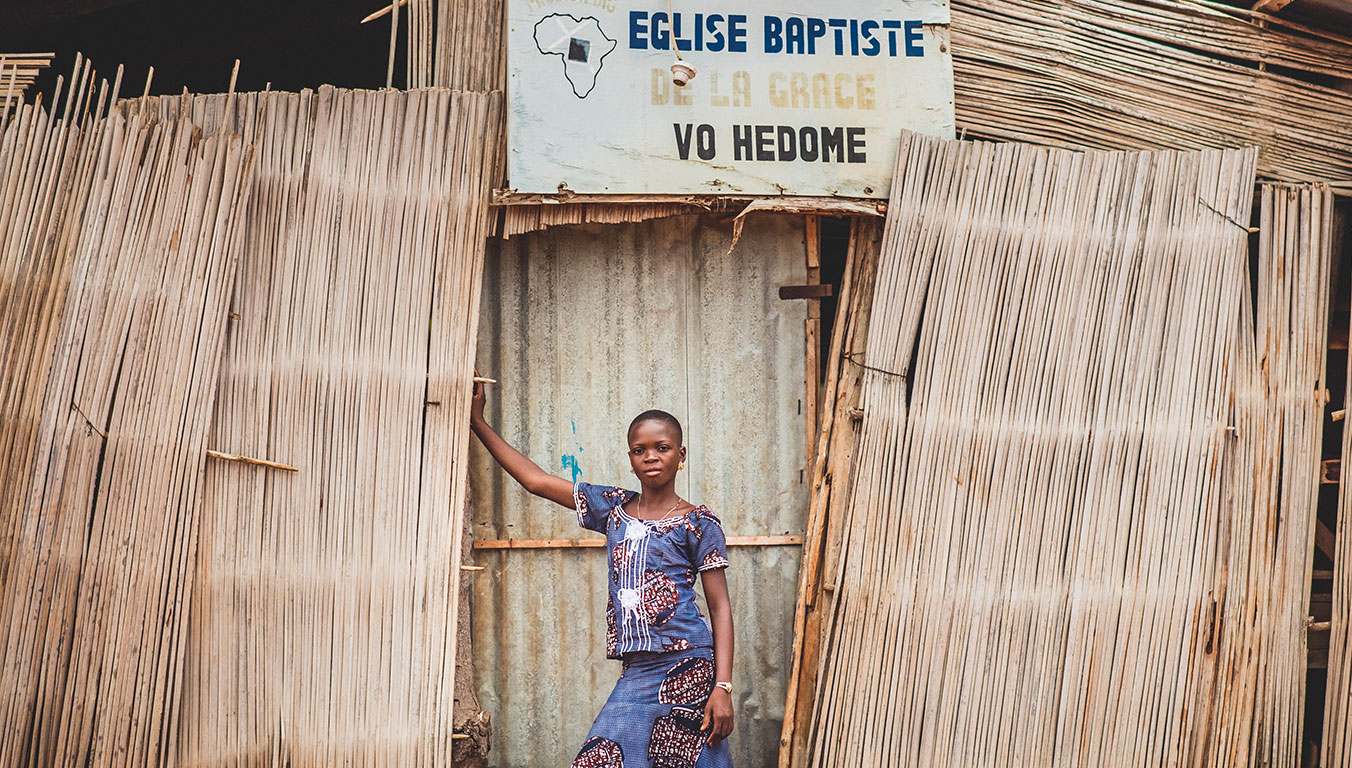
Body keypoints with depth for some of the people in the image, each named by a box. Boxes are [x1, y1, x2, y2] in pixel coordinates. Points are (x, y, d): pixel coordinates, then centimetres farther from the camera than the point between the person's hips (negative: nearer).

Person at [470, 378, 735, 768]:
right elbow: (535, 479, 17)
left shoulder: (698, 523, 2)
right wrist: (478, 422, 18)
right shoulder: (614, 508, 14)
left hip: (687, 669, -4)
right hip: (634, 675, 4)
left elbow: (720, 607, 0)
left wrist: (723, 687, -10)